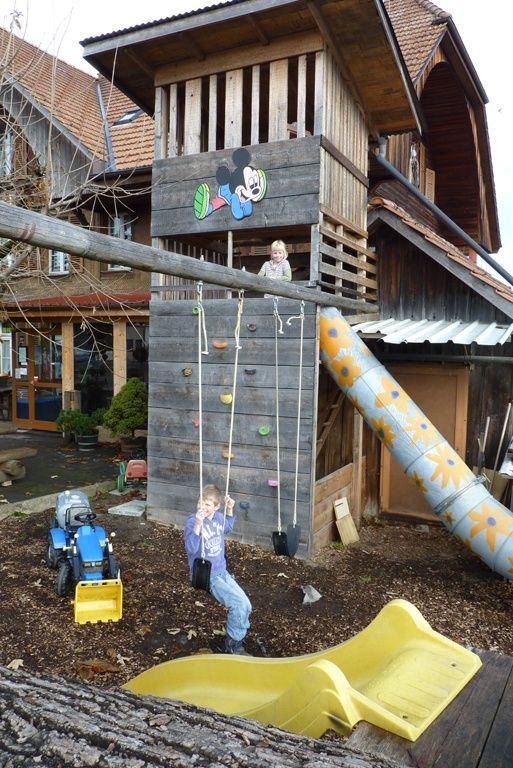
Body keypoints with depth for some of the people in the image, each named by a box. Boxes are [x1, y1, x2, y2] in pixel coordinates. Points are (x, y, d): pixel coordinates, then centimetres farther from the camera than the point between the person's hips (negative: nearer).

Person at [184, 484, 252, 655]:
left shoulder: (219, 517, -1)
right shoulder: (193, 521, -20)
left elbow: (228, 528, 23)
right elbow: (191, 549, -34)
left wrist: (230, 510, 9)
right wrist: (198, 524, -44)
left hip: (222, 572, 7)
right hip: (206, 576, -7)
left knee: (246, 606, 2)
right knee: (238, 603, -17)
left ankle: (234, 641, 22)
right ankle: (234, 644, 4)